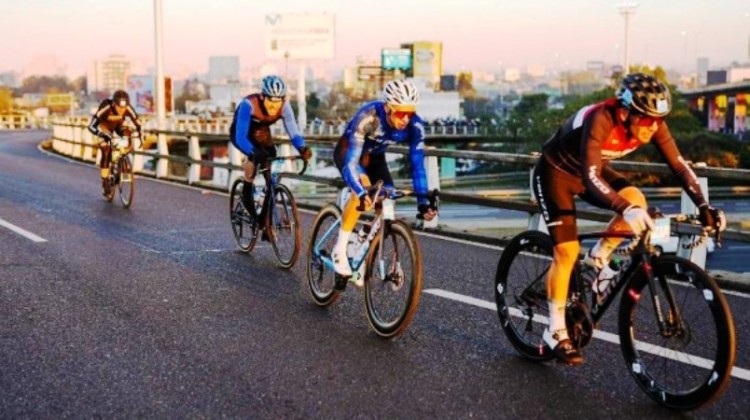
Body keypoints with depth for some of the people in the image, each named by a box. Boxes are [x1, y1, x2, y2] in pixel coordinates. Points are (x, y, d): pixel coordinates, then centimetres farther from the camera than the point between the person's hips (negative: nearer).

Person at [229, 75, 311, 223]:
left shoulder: (285, 107, -29)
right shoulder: (249, 104, -39)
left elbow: (293, 132, -31)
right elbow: (240, 136, -43)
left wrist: (302, 149, -52)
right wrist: (253, 152, -61)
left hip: (261, 132, 4)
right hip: (241, 133, -4)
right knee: (255, 155, -34)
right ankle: (247, 193, -11)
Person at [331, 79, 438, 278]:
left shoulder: (415, 126, -28)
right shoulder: (367, 117, -40)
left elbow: (417, 164, -23)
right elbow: (351, 162, -44)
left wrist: (423, 201, -32)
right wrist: (362, 194, -59)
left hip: (374, 156, 5)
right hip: (348, 151, -5)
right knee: (363, 186, -33)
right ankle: (340, 250, -21)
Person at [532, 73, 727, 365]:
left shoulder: (651, 123, -20)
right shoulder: (600, 120, -38)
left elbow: (678, 165, -16)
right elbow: (590, 176, -45)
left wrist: (704, 206, -29)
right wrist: (626, 210, -58)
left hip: (590, 171, 6)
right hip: (555, 172, -6)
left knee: (636, 199, -23)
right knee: (567, 250, -11)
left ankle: (598, 259, 0)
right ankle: (556, 332, 2)